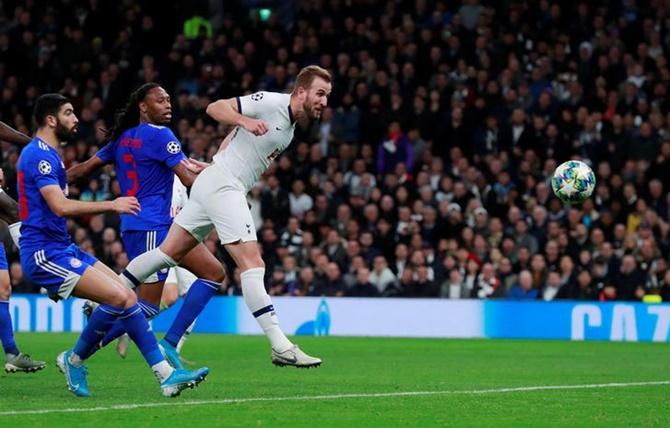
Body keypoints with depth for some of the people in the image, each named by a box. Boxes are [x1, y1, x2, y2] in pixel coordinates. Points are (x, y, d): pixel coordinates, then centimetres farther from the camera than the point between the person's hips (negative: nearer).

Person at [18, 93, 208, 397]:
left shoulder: (48, 155, 20)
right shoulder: (39, 155, -13)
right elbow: (60, 206, -24)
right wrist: (111, 205, -19)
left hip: (62, 248, 10)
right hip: (45, 254, -10)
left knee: (126, 297, 0)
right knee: (120, 297, -20)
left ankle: (166, 374, -4)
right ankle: (75, 360, -2)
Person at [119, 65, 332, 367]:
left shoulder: (291, 126, 15)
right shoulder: (270, 103, -13)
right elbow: (215, 108, -16)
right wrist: (246, 121, -31)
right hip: (222, 186, -10)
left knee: (169, 252, 14)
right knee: (252, 264, -14)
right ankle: (280, 347, -17)